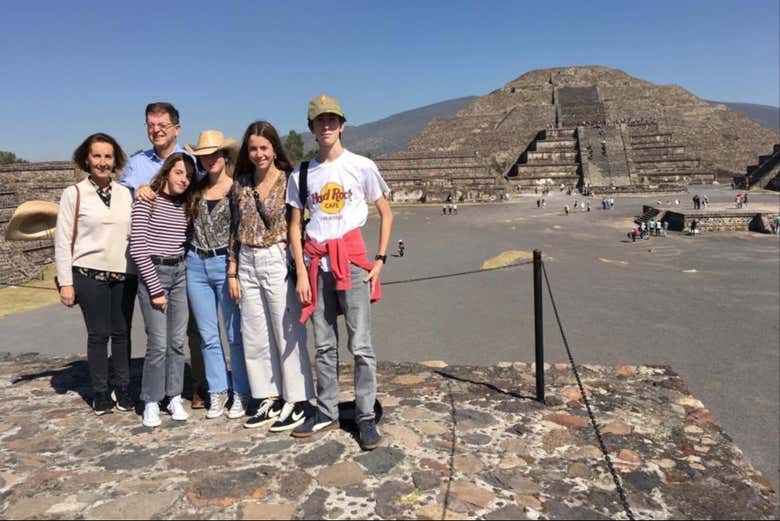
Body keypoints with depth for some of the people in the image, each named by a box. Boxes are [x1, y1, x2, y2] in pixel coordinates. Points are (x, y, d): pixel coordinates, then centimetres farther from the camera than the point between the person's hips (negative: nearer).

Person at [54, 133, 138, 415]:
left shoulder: (126, 193, 8)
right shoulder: (74, 194, -1)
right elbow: (62, 241, -2)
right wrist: (65, 282, -5)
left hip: (125, 275, 3)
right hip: (90, 275, -3)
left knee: (122, 333, 8)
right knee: (98, 334, 3)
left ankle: (122, 388, 22)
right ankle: (100, 392, 18)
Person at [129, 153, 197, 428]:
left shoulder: (185, 206, 11)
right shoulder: (146, 202, -6)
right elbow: (137, 249, -10)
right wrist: (155, 289, -11)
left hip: (179, 273, 5)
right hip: (153, 273, -5)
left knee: (177, 341, 7)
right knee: (158, 344, -5)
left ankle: (175, 398, 19)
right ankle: (151, 403, 11)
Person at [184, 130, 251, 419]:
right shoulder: (196, 189, 9)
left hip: (226, 263, -4)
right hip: (196, 265, 5)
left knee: (235, 334, 3)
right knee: (208, 336, 11)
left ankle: (241, 393, 16)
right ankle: (217, 392, 24)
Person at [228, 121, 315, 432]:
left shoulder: (289, 181, -5)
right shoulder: (241, 184, 9)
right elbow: (235, 230, 12)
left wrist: (298, 268, -11)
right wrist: (232, 272, 9)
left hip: (278, 261, -5)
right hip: (248, 264, 6)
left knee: (287, 333, 1)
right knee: (255, 337, 10)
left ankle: (297, 403, 14)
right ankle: (271, 400, 24)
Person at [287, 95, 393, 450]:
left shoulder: (361, 166, 1)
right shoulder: (302, 175, 8)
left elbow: (386, 213, 5)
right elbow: (294, 227, 10)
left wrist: (380, 260, -3)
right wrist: (301, 272, 1)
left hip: (352, 259, -3)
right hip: (317, 263, 3)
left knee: (360, 344, -4)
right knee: (324, 345, 10)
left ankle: (366, 418, 8)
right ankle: (326, 414, 22)